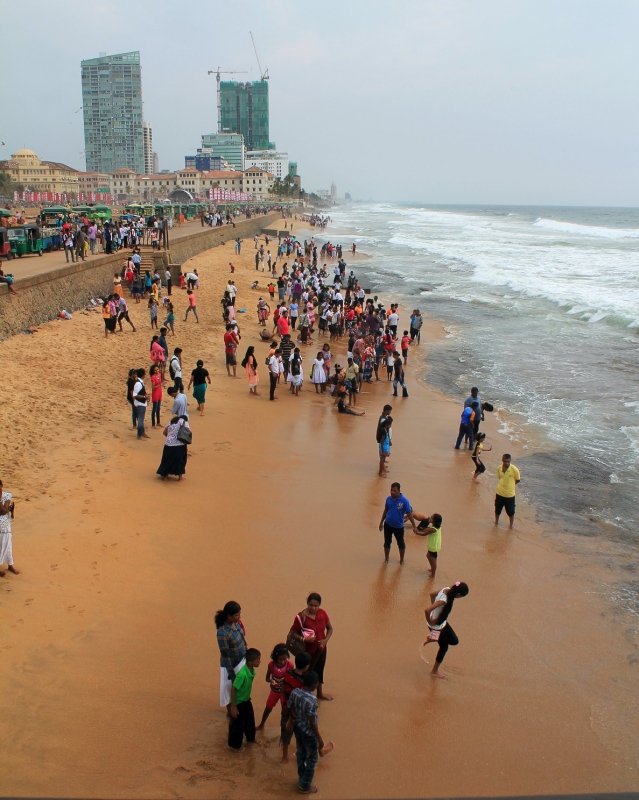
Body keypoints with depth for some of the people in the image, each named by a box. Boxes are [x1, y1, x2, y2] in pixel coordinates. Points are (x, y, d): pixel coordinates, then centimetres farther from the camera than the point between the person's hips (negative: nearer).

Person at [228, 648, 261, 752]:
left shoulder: (252, 670, -11)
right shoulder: (242, 674, -37)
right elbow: (233, 689, -29)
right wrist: (233, 706, -22)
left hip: (246, 700, 8)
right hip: (238, 702, -8)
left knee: (250, 720, 25)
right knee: (237, 724, 10)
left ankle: (250, 738, 48)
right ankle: (234, 745, 30)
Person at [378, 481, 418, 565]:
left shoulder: (405, 501, -20)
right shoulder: (388, 498, -9)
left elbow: (409, 514, -14)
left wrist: (414, 526, -15)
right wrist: (381, 522, 13)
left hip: (399, 527, -3)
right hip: (388, 525, 3)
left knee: (401, 543, 15)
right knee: (387, 542, 16)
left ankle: (402, 560, 34)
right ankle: (386, 558, 36)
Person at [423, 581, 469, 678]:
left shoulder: (446, 589, -12)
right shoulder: (443, 600, -37)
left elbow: (432, 594, 6)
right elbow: (427, 610, -43)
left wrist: (434, 607, 9)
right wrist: (429, 622, -24)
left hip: (442, 622, 8)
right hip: (436, 626, -8)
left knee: (454, 641, 15)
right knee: (444, 647, 10)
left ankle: (432, 638, 30)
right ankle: (434, 671, 28)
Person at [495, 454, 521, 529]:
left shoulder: (514, 469, -22)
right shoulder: (499, 468, -10)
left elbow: (518, 480, -6)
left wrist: (509, 485, -1)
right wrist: (503, 485, -1)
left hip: (510, 495, -3)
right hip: (499, 493, 3)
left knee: (511, 512, 14)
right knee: (497, 510, 21)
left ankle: (511, 525, 38)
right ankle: (496, 522, 47)